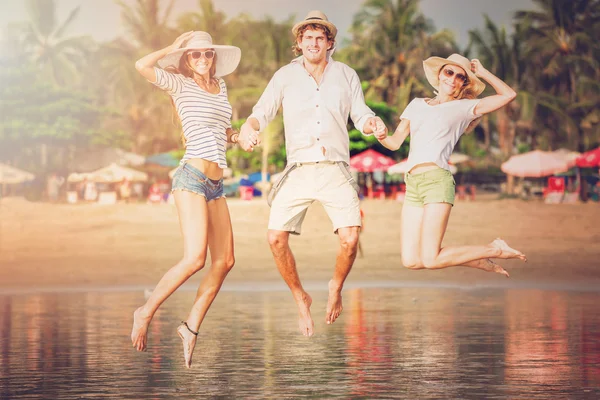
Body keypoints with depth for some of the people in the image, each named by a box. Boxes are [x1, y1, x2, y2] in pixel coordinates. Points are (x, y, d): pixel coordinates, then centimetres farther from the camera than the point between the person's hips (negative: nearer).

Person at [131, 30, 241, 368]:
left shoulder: (221, 86, 19)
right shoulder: (180, 84, 1)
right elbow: (142, 66, -14)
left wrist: (232, 134, 13)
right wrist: (174, 47, -1)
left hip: (216, 185, 8)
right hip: (192, 178, -8)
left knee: (225, 261, 2)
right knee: (196, 259, -19)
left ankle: (192, 326, 11)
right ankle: (146, 312, -4)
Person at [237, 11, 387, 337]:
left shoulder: (346, 76, 12)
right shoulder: (285, 76, 9)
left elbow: (361, 116, 12)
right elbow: (262, 111, 4)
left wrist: (372, 124, -12)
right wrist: (248, 127, -19)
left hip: (335, 171, 0)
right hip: (298, 171, 0)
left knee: (350, 238, -19)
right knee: (276, 237, -14)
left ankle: (336, 288, 13)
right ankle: (300, 298, 10)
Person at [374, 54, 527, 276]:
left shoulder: (463, 107, 10)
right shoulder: (417, 105, 23)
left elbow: (508, 95, 4)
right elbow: (395, 142, 17)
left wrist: (482, 72, 12)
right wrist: (382, 137, -5)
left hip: (437, 181, -5)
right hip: (412, 184, 6)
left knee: (430, 260, -15)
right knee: (411, 261, -3)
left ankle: (494, 250, 6)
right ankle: (481, 261, 15)